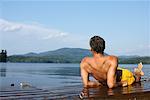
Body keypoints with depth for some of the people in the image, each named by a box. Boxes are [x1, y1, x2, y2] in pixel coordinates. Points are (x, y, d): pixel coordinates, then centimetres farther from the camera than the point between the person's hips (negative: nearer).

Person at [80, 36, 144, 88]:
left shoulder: (84, 62, -31)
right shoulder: (112, 59, -40)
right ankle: (137, 73, 63)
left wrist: (99, 83, -13)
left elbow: (86, 84, -27)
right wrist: (121, 83, -23)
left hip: (103, 82, 4)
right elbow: (111, 85, -43)